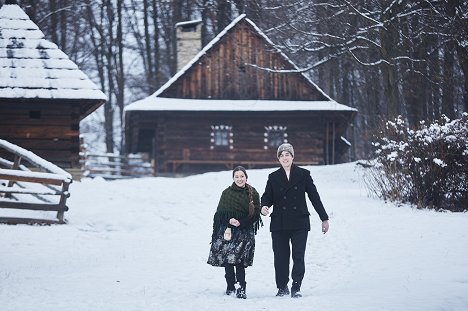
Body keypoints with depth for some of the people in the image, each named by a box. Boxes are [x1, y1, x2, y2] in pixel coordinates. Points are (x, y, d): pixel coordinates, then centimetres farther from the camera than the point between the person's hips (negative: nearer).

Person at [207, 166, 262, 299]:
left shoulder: (253, 193, 3)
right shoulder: (227, 193, 7)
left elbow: (256, 214, 1)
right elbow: (220, 213, 7)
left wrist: (241, 222, -11)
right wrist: (229, 220, -12)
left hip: (244, 232, -2)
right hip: (227, 230, 2)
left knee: (239, 260, -14)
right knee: (227, 260, 0)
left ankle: (241, 289, -12)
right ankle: (230, 287, 10)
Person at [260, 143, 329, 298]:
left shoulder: (303, 174, 6)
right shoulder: (273, 177, 9)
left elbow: (314, 196, 7)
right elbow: (267, 197, 10)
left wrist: (324, 218, 7)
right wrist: (264, 207, -14)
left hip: (300, 223, -1)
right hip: (279, 224, 1)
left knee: (298, 256, -7)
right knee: (280, 257, 2)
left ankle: (296, 288, -3)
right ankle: (282, 287, 14)